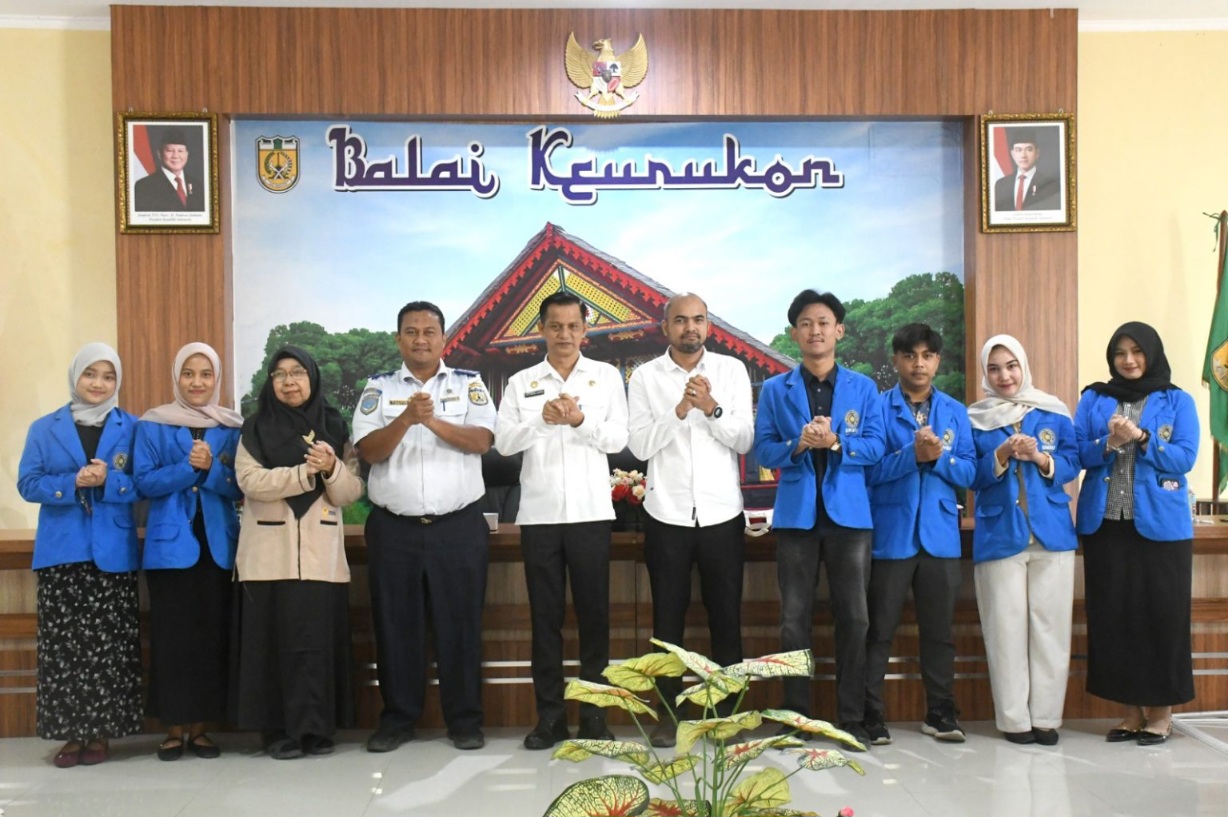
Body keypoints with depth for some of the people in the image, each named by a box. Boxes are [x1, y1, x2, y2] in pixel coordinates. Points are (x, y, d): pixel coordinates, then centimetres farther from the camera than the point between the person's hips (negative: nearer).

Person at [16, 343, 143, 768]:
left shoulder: (132, 428, 6)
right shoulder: (44, 429, 8)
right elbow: (27, 484, 1)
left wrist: (108, 481, -17)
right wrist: (73, 483, -16)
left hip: (113, 552, -1)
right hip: (61, 552, 1)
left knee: (108, 646, 1)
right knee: (63, 646, 1)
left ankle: (100, 733, 11)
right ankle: (69, 733, 11)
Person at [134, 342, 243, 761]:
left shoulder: (233, 426, 7)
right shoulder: (152, 424, 4)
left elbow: (240, 487, 2)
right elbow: (144, 482, -4)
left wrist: (211, 469, -16)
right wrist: (188, 467, -17)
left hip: (217, 543, 1)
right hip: (170, 543, -1)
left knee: (213, 633, 3)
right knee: (171, 634, 1)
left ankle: (200, 727, 14)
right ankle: (174, 728, 12)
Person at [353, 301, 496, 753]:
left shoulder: (469, 384, 6)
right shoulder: (378, 388, 7)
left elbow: (481, 440, -8)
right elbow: (368, 451, -5)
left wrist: (434, 421, -22)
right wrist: (407, 418, -20)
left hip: (459, 526, -1)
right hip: (393, 527, 1)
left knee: (460, 623, 4)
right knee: (396, 624, 7)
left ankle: (465, 719, 16)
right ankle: (397, 718, 21)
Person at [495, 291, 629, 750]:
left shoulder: (607, 376, 8)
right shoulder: (521, 383, 10)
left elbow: (618, 438, 0)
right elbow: (503, 442, 0)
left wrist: (581, 421, -17)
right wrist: (541, 419, -16)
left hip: (590, 513, -1)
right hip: (539, 514, 1)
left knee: (593, 613, 3)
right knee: (545, 616, 5)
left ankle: (594, 713, 14)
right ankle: (549, 715, 13)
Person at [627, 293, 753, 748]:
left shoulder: (732, 370, 4)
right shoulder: (645, 376, 2)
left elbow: (744, 441, -1)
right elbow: (640, 445, -6)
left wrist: (712, 408, -17)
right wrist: (679, 411, -18)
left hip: (722, 514, 1)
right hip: (667, 515, 0)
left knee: (726, 617, 8)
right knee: (668, 618, 8)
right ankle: (668, 712, 20)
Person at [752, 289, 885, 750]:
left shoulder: (863, 388, 8)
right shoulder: (775, 390, 8)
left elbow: (876, 447, -1)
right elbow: (763, 450, 1)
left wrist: (836, 442, -17)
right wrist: (797, 445, -18)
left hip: (849, 513, 0)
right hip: (796, 514, 0)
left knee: (854, 618, 3)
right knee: (795, 619, 4)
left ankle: (852, 719, 13)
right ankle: (795, 717, 14)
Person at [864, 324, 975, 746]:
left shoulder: (955, 411, 10)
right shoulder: (877, 407, -1)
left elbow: (969, 473, 4)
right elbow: (869, 469, -10)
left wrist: (939, 457, -14)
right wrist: (913, 455, -21)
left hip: (940, 534, 3)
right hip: (890, 534, -3)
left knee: (939, 629, 11)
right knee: (880, 629, 3)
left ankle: (940, 713, 22)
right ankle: (871, 714, 11)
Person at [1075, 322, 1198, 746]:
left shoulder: (1178, 401, 5)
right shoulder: (1093, 399, 9)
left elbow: (1184, 458, -4)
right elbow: (1077, 453, 2)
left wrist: (1140, 438, -16)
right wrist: (1108, 442, -15)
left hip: (1160, 524, -2)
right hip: (1105, 523, 2)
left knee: (1161, 614, 0)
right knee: (1112, 615, 4)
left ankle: (1161, 709, 14)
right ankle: (1132, 709, 16)